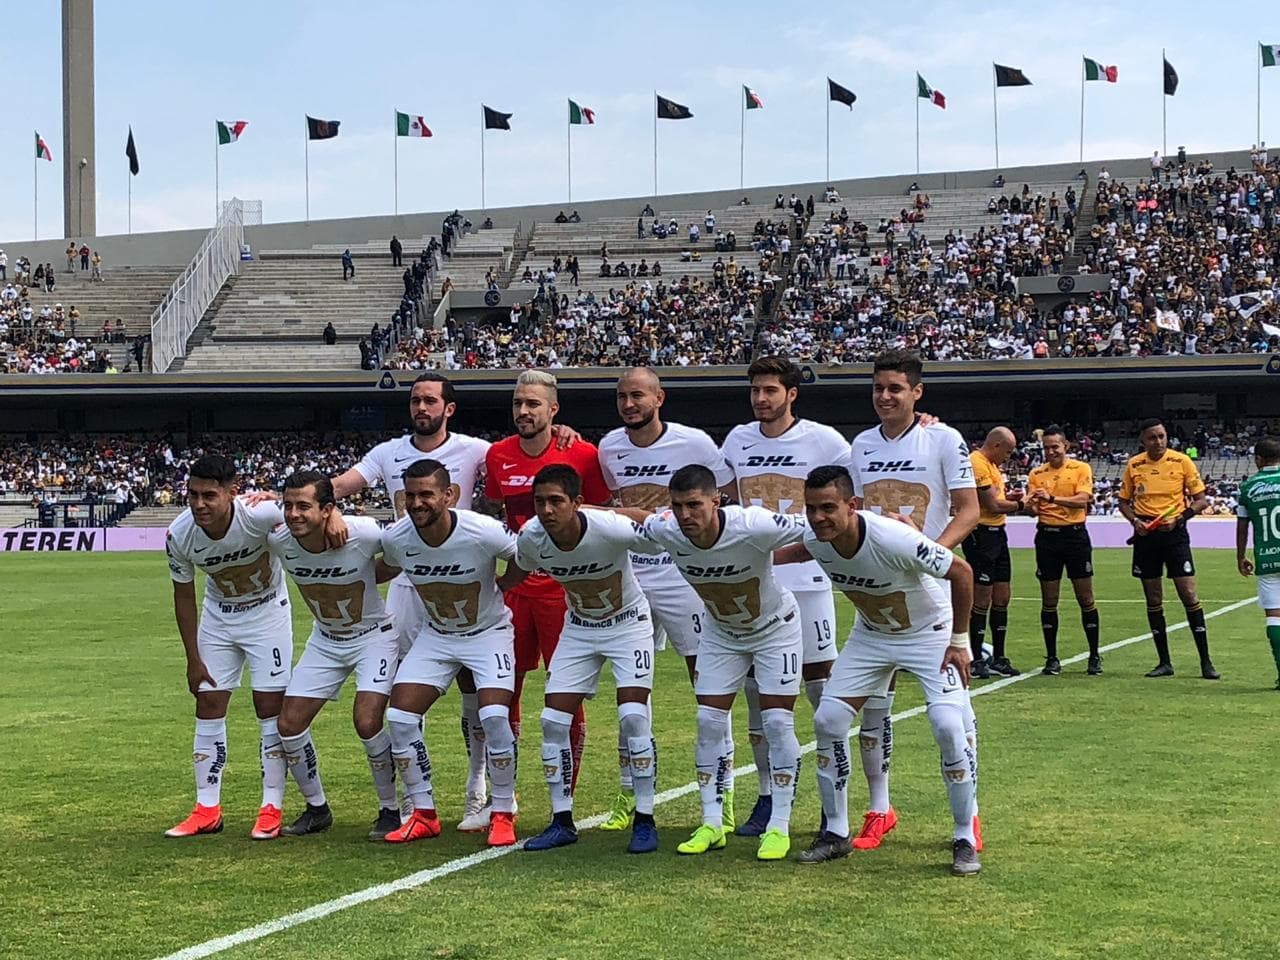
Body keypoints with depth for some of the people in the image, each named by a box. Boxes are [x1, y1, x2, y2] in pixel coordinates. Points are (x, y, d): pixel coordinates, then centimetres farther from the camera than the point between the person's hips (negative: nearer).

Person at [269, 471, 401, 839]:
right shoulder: (279, 542, -20)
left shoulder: (364, 533, -30)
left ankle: (391, 809, 1)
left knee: (367, 722, -20)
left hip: (374, 636, -5)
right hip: (325, 641, 5)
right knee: (289, 724, -1)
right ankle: (317, 809, 20)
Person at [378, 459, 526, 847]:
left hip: (489, 633, -4)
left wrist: (497, 586, -5)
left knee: (494, 717, -21)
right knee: (400, 717, -7)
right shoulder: (395, 538, -19)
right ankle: (424, 814, 8)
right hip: (435, 636, 4)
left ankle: (503, 814, -1)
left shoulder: (483, 532, -30)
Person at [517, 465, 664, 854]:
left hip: (628, 624, -4)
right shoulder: (530, 538, -21)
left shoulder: (612, 529, -34)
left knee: (633, 717, -16)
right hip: (578, 628, 4)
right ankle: (562, 821, 9)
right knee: (553, 720, -4)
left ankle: (644, 820, -3)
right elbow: (519, 571, 4)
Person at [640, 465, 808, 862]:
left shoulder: (753, 527, -38)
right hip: (721, 633, 4)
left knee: (777, 723, -8)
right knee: (709, 722, 0)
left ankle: (779, 827, 2)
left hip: (776, 628, -4)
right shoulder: (665, 531, -26)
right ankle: (711, 824, 11)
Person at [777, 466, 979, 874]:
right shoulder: (817, 540, -19)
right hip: (871, 635, 6)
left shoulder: (893, 539, -37)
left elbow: (961, 572, -25)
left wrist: (958, 641, -19)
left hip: (930, 633, -6)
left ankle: (965, 840, -4)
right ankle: (836, 833, 11)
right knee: (828, 720, -4)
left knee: (948, 725, -21)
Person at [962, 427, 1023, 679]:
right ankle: (977, 660, 0)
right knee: (982, 599, -6)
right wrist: (1019, 504, -2)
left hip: (997, 534, 10)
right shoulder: (977, 463, -15)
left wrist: (1011, 498, 6)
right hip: (981, 534, -10)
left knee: (1002, 598, 11)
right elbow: (993, 505, -18)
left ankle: (998, 659, 18)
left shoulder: (991, 464, 19)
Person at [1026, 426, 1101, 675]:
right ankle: (1052, 658, 10)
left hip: (1075, 535, -2)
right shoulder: (1037, 473, 9)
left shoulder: (1081, 469, 0)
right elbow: (1033, 509, 3)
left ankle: (1094, 657, 11)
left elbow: (1082, 499, -14)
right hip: (1047, 536, 3)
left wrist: (1052, 498, -27)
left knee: (1086, 599, 1)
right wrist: (1032, 503, -22)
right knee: (1049, 601, 3)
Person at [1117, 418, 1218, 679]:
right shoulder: (1133, 465, 4)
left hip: (1174, 532, -3)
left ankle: (1205, 662, -2)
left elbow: (1201, 500, 0)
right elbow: (1124, 501, 14)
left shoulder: (1181, 461, -3)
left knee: (1189, 595, -8)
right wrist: (1134, 520, -5)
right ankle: (1164, 662, 14)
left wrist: (1179, 518, -15)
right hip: (1145, 534, 3)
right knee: (1153, 600, 5)